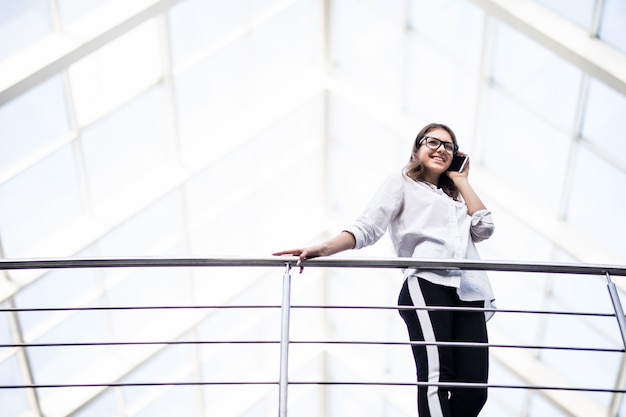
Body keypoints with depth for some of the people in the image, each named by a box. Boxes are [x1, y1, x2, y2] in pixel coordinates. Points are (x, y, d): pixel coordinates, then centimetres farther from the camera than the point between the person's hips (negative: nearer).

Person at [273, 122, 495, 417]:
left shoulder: (455, 194, 34)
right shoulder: (402, 182, 17)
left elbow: (484, 229, 17)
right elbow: (367, 228, 3)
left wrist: (461, 181, 24)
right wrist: (324, 249, -15)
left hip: (468, 291, 6)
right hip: (427, 284, -5)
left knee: (474, 391, -5)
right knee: (436, 377, -20)